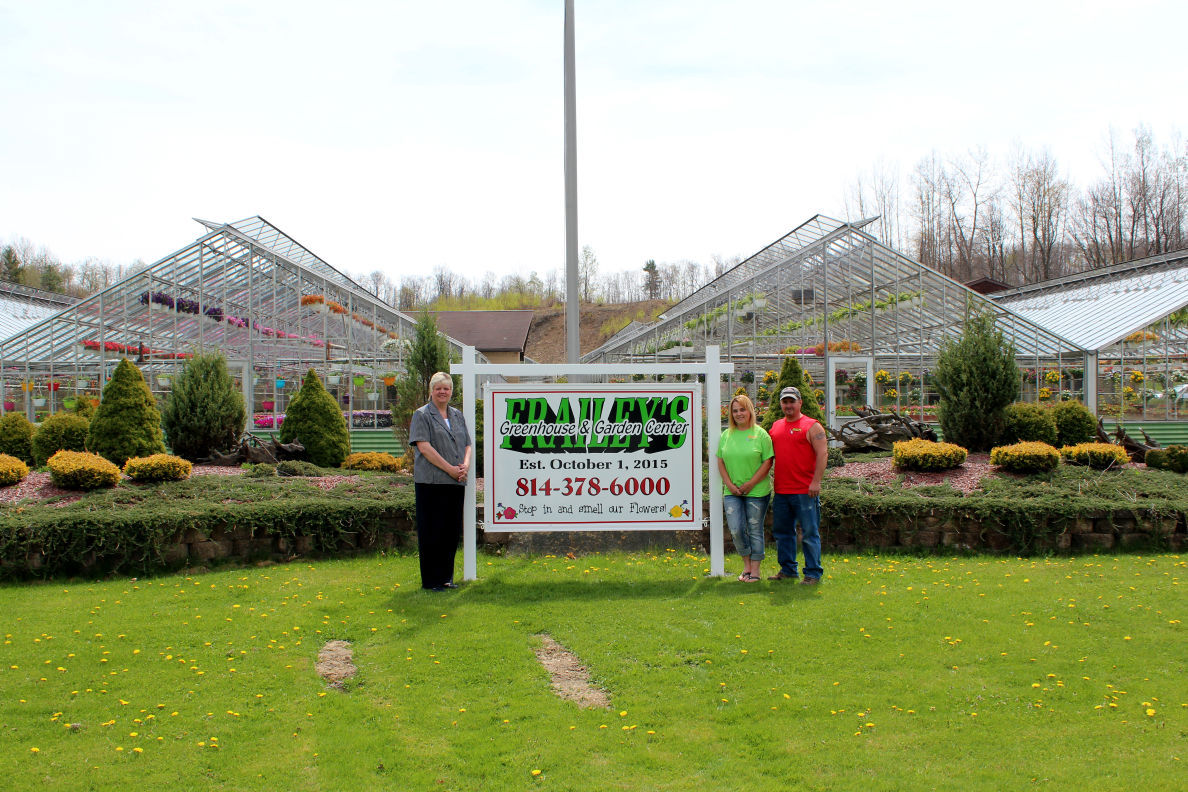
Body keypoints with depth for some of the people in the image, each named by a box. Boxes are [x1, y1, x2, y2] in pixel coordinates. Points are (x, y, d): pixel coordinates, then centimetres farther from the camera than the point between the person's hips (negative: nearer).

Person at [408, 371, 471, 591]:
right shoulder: (422, 415, -1)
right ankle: (431, 580, 4)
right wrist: (450, 468, -15)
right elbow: (424, 447, -11)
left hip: (456, 482, 6)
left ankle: (446, 576, 19)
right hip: (431, 481, -6)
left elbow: (467, 445, 17)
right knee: (432, 531, -3)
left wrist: (465, 465, -4)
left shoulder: (457, 415, 18)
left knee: (452, 531, 9)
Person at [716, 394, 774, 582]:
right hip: (732, 491, 3)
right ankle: (746, 565, 18)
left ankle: (755, 569, 13)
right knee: (736, 530, -2)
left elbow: (767, 462, -6)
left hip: (757, 491, -3)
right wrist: (729, 484, -4)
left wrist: (750, 484, -12)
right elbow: (721, 462, 9)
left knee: (755, 529, 3)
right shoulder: (726, 435, 8)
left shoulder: (760, 434, -3)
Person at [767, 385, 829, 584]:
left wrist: (816, 481, -17)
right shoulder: (775, 426, 15)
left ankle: (813, 573, 7)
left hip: (805, 491, -6)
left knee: (809, 534, -1)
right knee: (782, 532, 12)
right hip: (781, 491, 6)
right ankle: (787, 570, 23)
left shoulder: (812, 426, -3)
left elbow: (822, 454, -9)